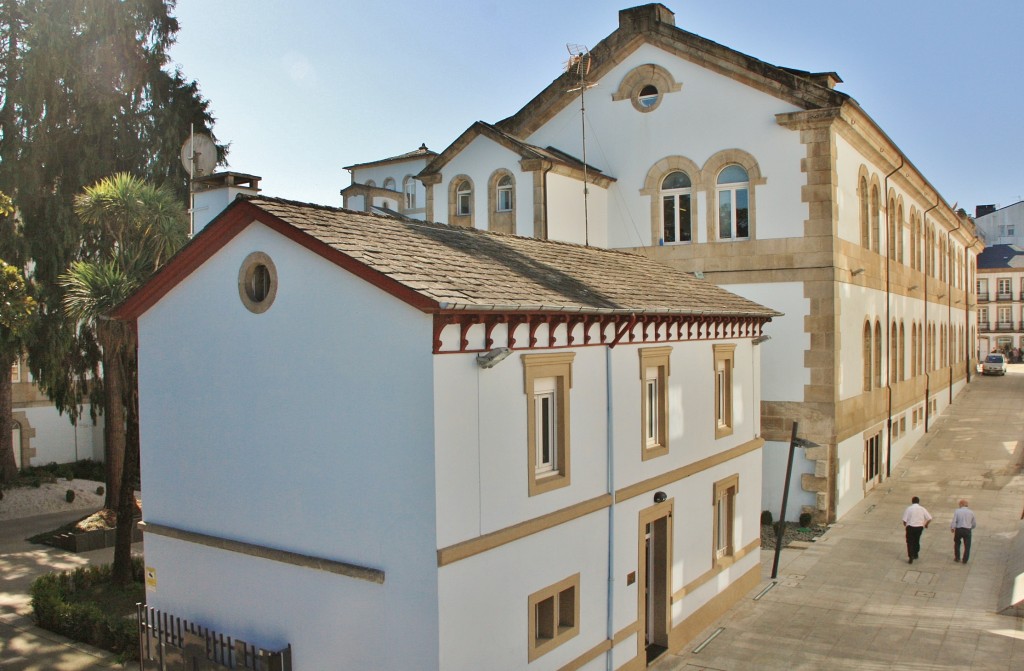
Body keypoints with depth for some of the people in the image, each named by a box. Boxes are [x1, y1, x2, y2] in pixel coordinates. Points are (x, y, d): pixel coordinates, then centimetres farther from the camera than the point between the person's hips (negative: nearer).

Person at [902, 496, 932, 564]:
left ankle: (911, 558, -8)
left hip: (911, 527, -3)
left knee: (910, 542, 2)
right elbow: (929, 518, -2)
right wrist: (926, 524, 16)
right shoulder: (922, 508, 1)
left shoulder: (909, 508, -6)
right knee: (917, 540, 23)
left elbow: (904, 520, -10)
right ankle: (915, 554, 37)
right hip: (920, 527, 3)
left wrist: (905, 524, 11)